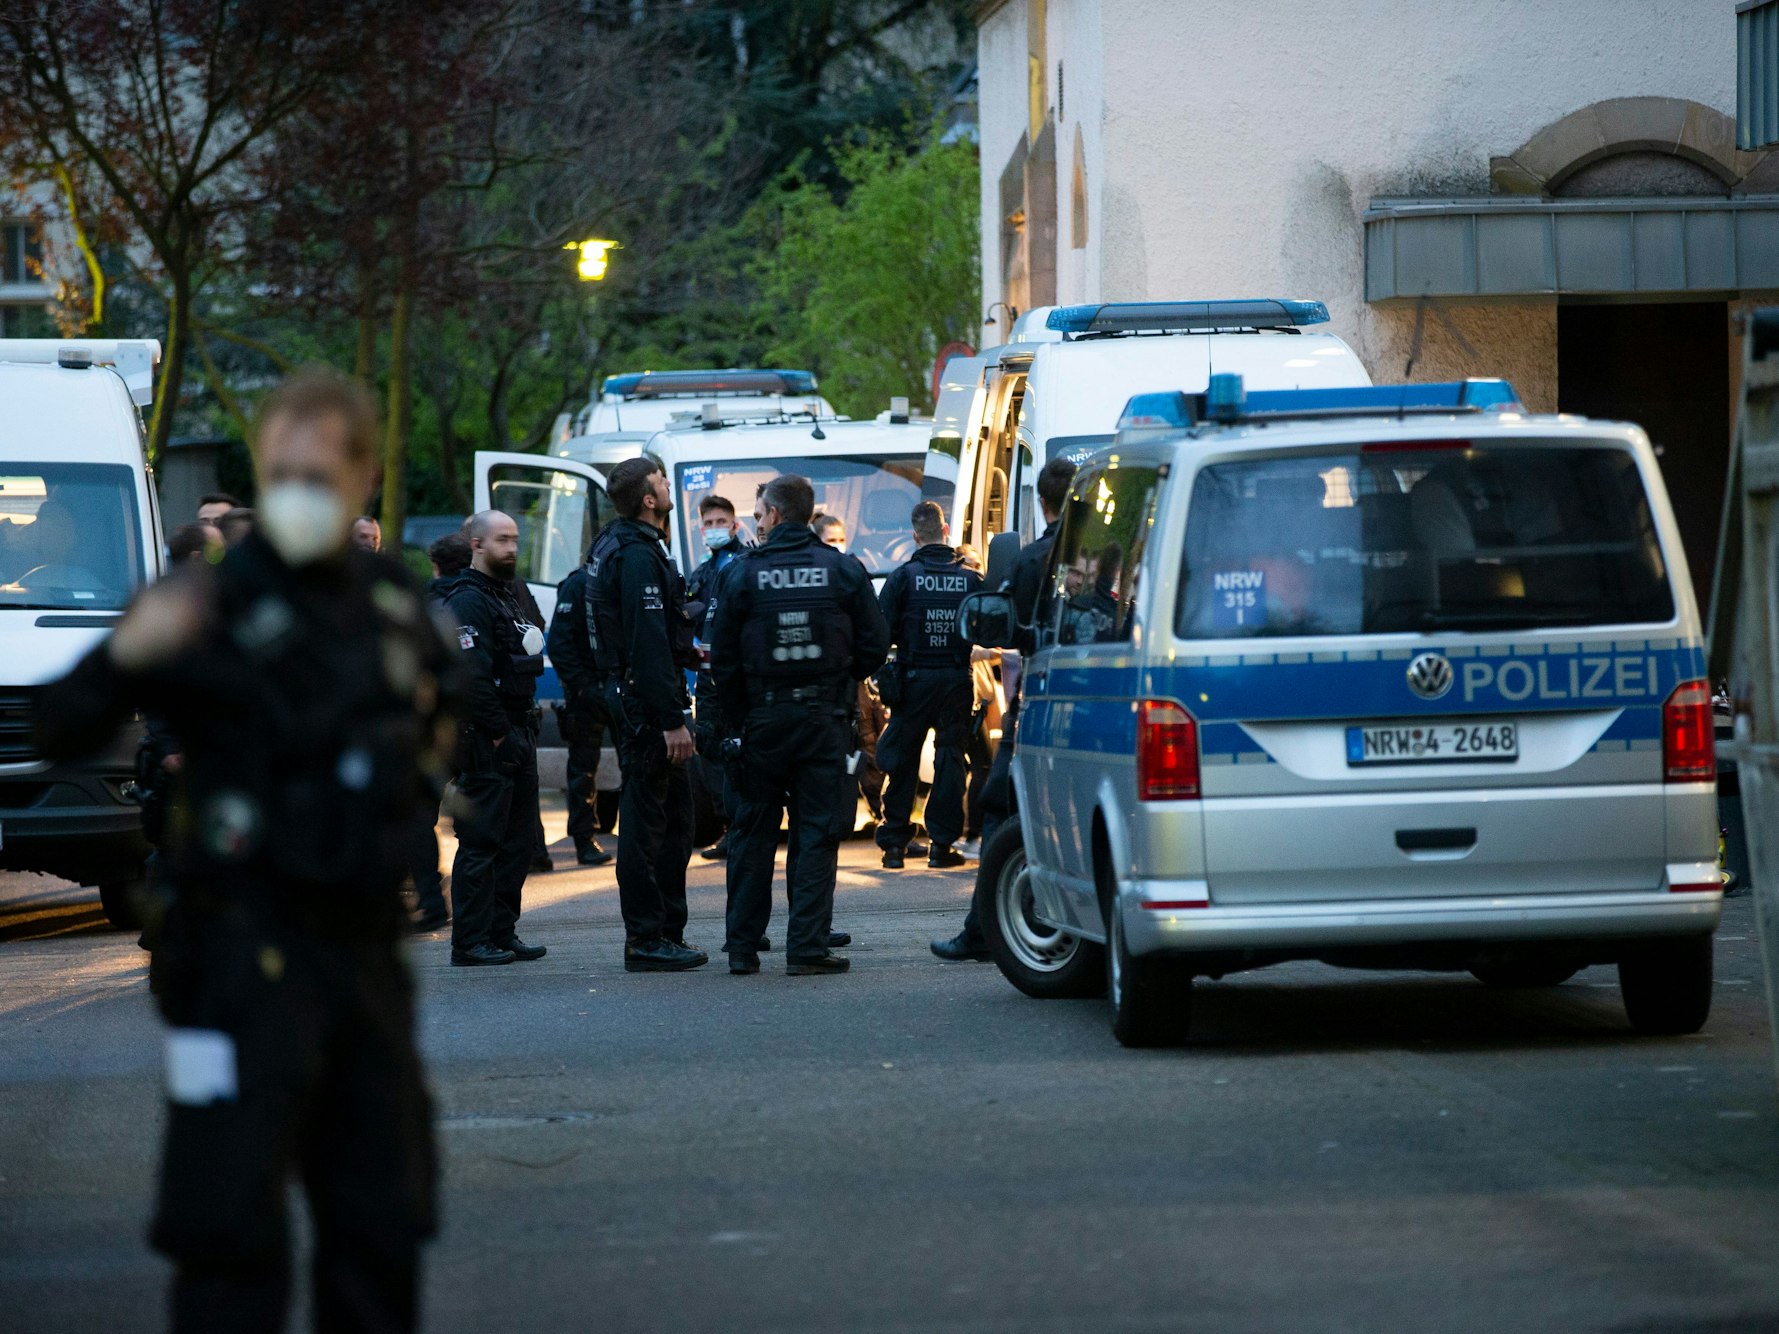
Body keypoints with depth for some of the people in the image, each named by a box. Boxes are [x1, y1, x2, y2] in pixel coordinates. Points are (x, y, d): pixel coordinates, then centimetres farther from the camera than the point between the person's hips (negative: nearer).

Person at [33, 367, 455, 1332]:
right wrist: (127, 655, -32)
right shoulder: (214, 604, -9)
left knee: (382, 1217, 13)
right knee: (233, 1226, -9)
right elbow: (60, 734, -16)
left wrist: (431, 738, 14)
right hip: (246, 951, -6)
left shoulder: (394, 605, 9)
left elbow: (437, 698, 33)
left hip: (365, 947, 6)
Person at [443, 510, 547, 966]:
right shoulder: (467, 601, -13)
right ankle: (470, 942, -6)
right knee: (481, 843, -8)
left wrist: (526, 730, 16)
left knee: (517, 840, 12)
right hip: (486, 740, -10)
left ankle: (502, 933, 18)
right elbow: (472, 676, -21)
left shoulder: (506, 596, 20)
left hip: (516, 735, 10)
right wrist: (499, 734, -20)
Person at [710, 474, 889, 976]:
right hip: (825, 719, 0)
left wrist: (737, 717, 9)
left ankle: (742, 946, 11)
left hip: (762, 719, 0)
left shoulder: (743, 573, -3)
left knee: (752, 833, 9)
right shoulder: (844, 570, -1)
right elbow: (875, 646, -1)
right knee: (816, 833, 2)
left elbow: (723, 658, -2)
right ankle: (807, 948, -4)